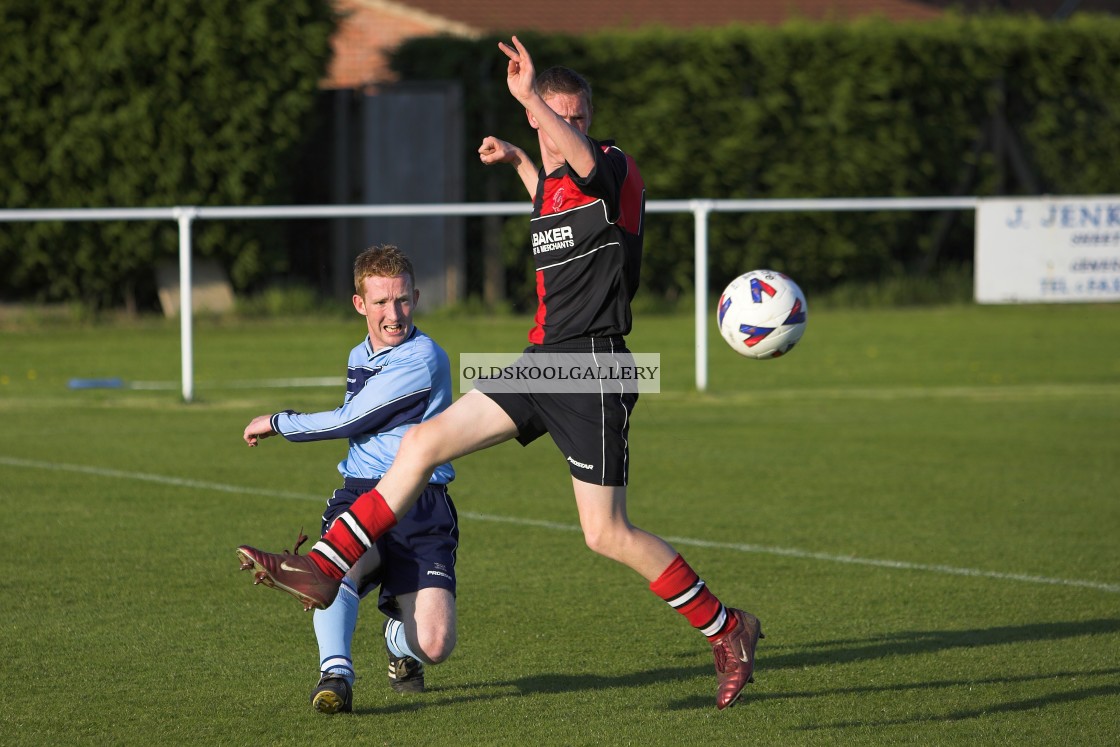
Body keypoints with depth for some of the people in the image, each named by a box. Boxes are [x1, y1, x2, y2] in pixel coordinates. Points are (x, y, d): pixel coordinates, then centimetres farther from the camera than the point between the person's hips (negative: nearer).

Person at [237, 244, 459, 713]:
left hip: (420, 507, -5)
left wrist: (276, 423, 4)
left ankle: (399, 640, 19)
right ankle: (335, 674, -43)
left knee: (434, 645, -17)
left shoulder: (422, 360, -10)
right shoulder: (359, 357, 17)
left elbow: (348, 422, -8)